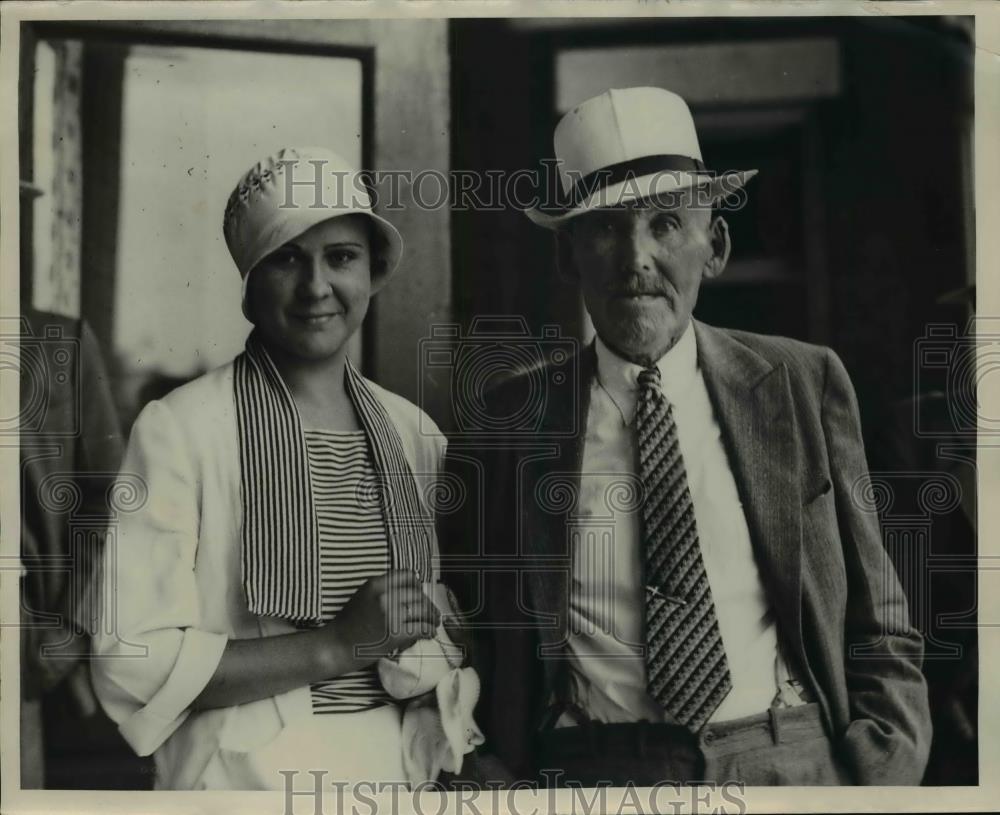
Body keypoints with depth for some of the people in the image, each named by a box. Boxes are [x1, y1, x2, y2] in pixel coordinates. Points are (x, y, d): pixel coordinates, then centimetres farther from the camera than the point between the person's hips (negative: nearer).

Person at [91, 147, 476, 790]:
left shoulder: (414, 433, 0)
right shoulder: (177, 430, -13)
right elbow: (132, 664, -17)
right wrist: (336, 646, -21)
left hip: (397, 768, 5)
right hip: (248, 773, -4)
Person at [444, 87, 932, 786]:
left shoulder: (805, 386, 0)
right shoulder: (509, 418, -1)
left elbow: (878, 631, 3)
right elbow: (477, 631, 8)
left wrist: (879, 777, -8)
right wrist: (496, 773, -6)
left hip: (793, 765, 1)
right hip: (588, 777, 0)